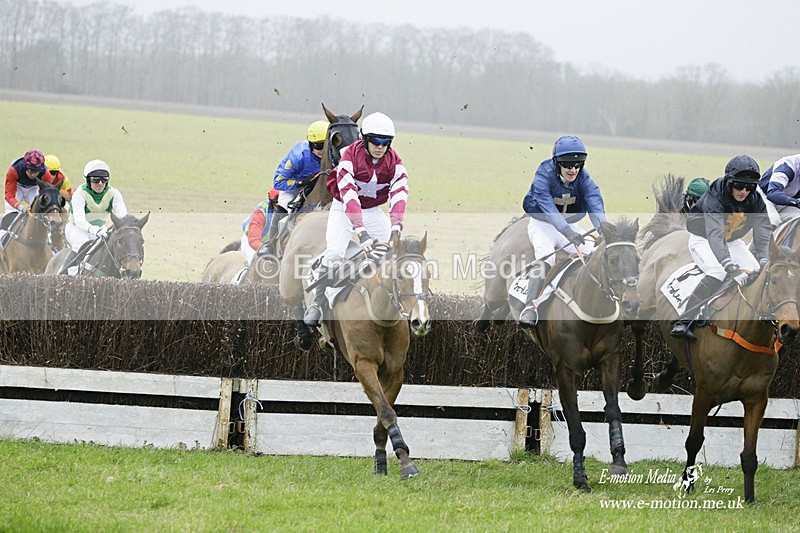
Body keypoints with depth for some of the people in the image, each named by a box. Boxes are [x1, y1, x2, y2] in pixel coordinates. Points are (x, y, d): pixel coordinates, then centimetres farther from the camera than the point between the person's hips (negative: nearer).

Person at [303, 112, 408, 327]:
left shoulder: (394, 162, -14)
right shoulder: (350, 158, -26)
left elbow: (399, 196, -26)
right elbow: (349, 196, -36)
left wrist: (396, 230, -43)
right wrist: (361, 233, -48)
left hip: (373, 211, 4)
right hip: (343, 210, -4)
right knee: (334, 253, -23)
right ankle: (317, 304, -11)